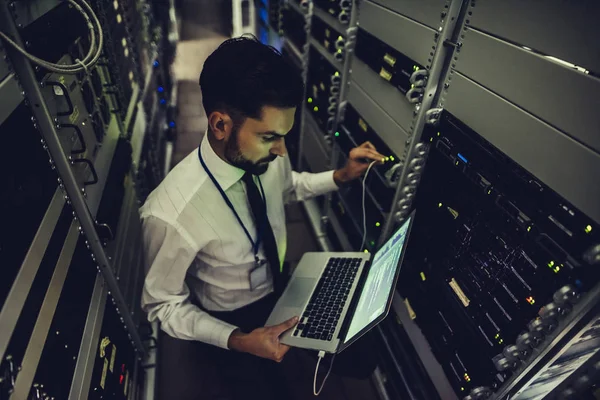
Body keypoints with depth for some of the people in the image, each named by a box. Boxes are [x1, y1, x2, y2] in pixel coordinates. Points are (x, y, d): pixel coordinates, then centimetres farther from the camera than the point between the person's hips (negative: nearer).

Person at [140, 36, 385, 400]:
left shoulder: (267, 157, -20)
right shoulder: (172, 214, -35)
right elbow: (162, 305, -17)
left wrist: (342, 176, -8)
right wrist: (237, 341, -27)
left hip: (282, 287, 5)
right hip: (232, 321, -4)